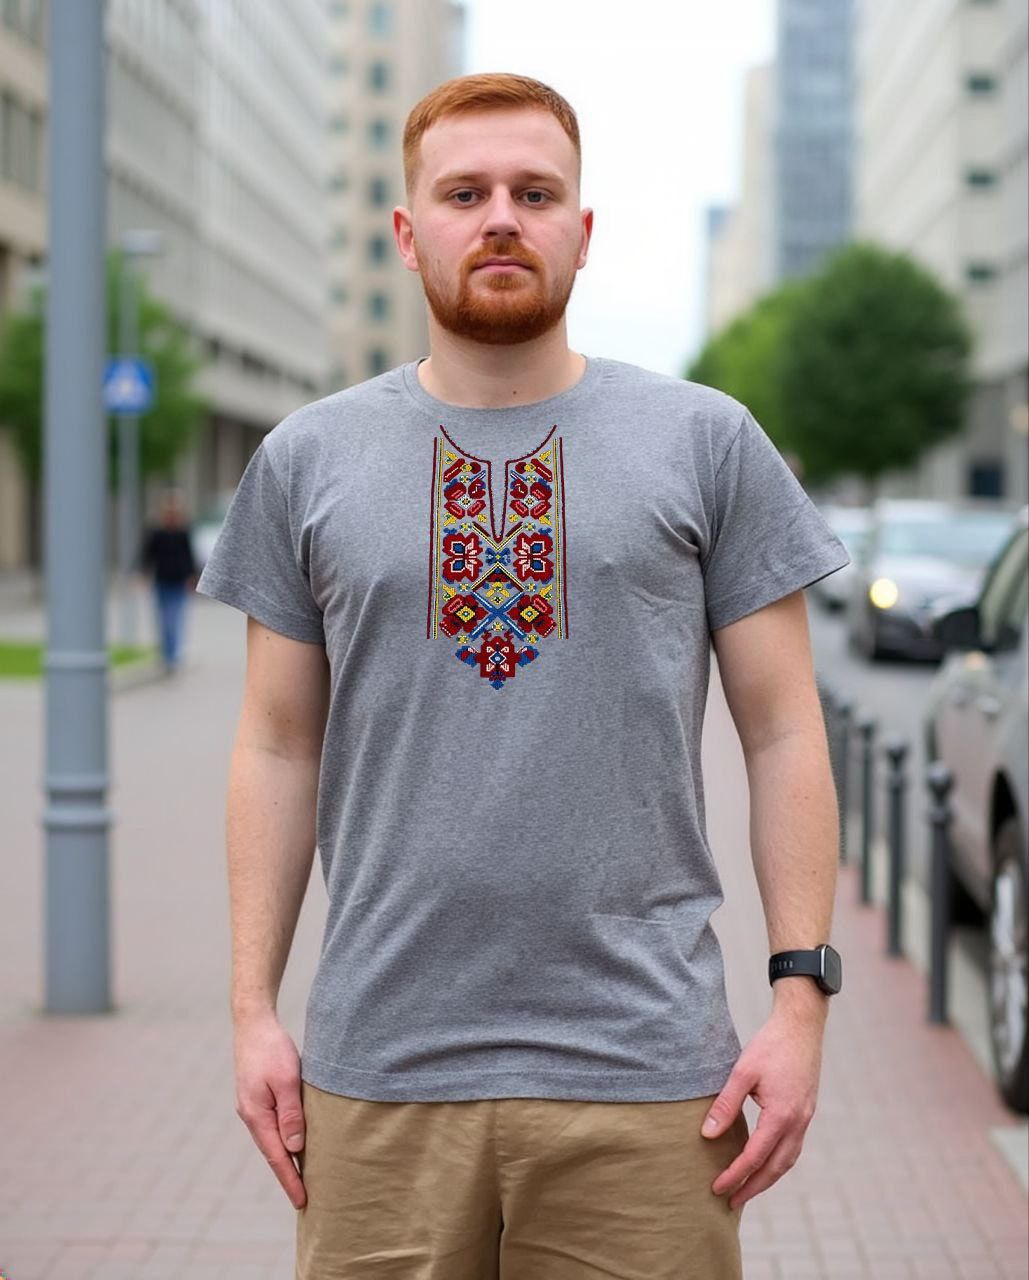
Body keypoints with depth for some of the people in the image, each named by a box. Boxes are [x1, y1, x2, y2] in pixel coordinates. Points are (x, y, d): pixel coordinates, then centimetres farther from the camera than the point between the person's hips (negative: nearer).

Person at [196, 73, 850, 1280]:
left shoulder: (707, 441, 3)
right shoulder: (308, 458, 7)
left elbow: (781, 733, 3)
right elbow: (278, 748, 9)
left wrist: (801, 993, -4)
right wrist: (252, 1007, 4)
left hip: (642, 1067, -1)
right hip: (380, 1071, 1)